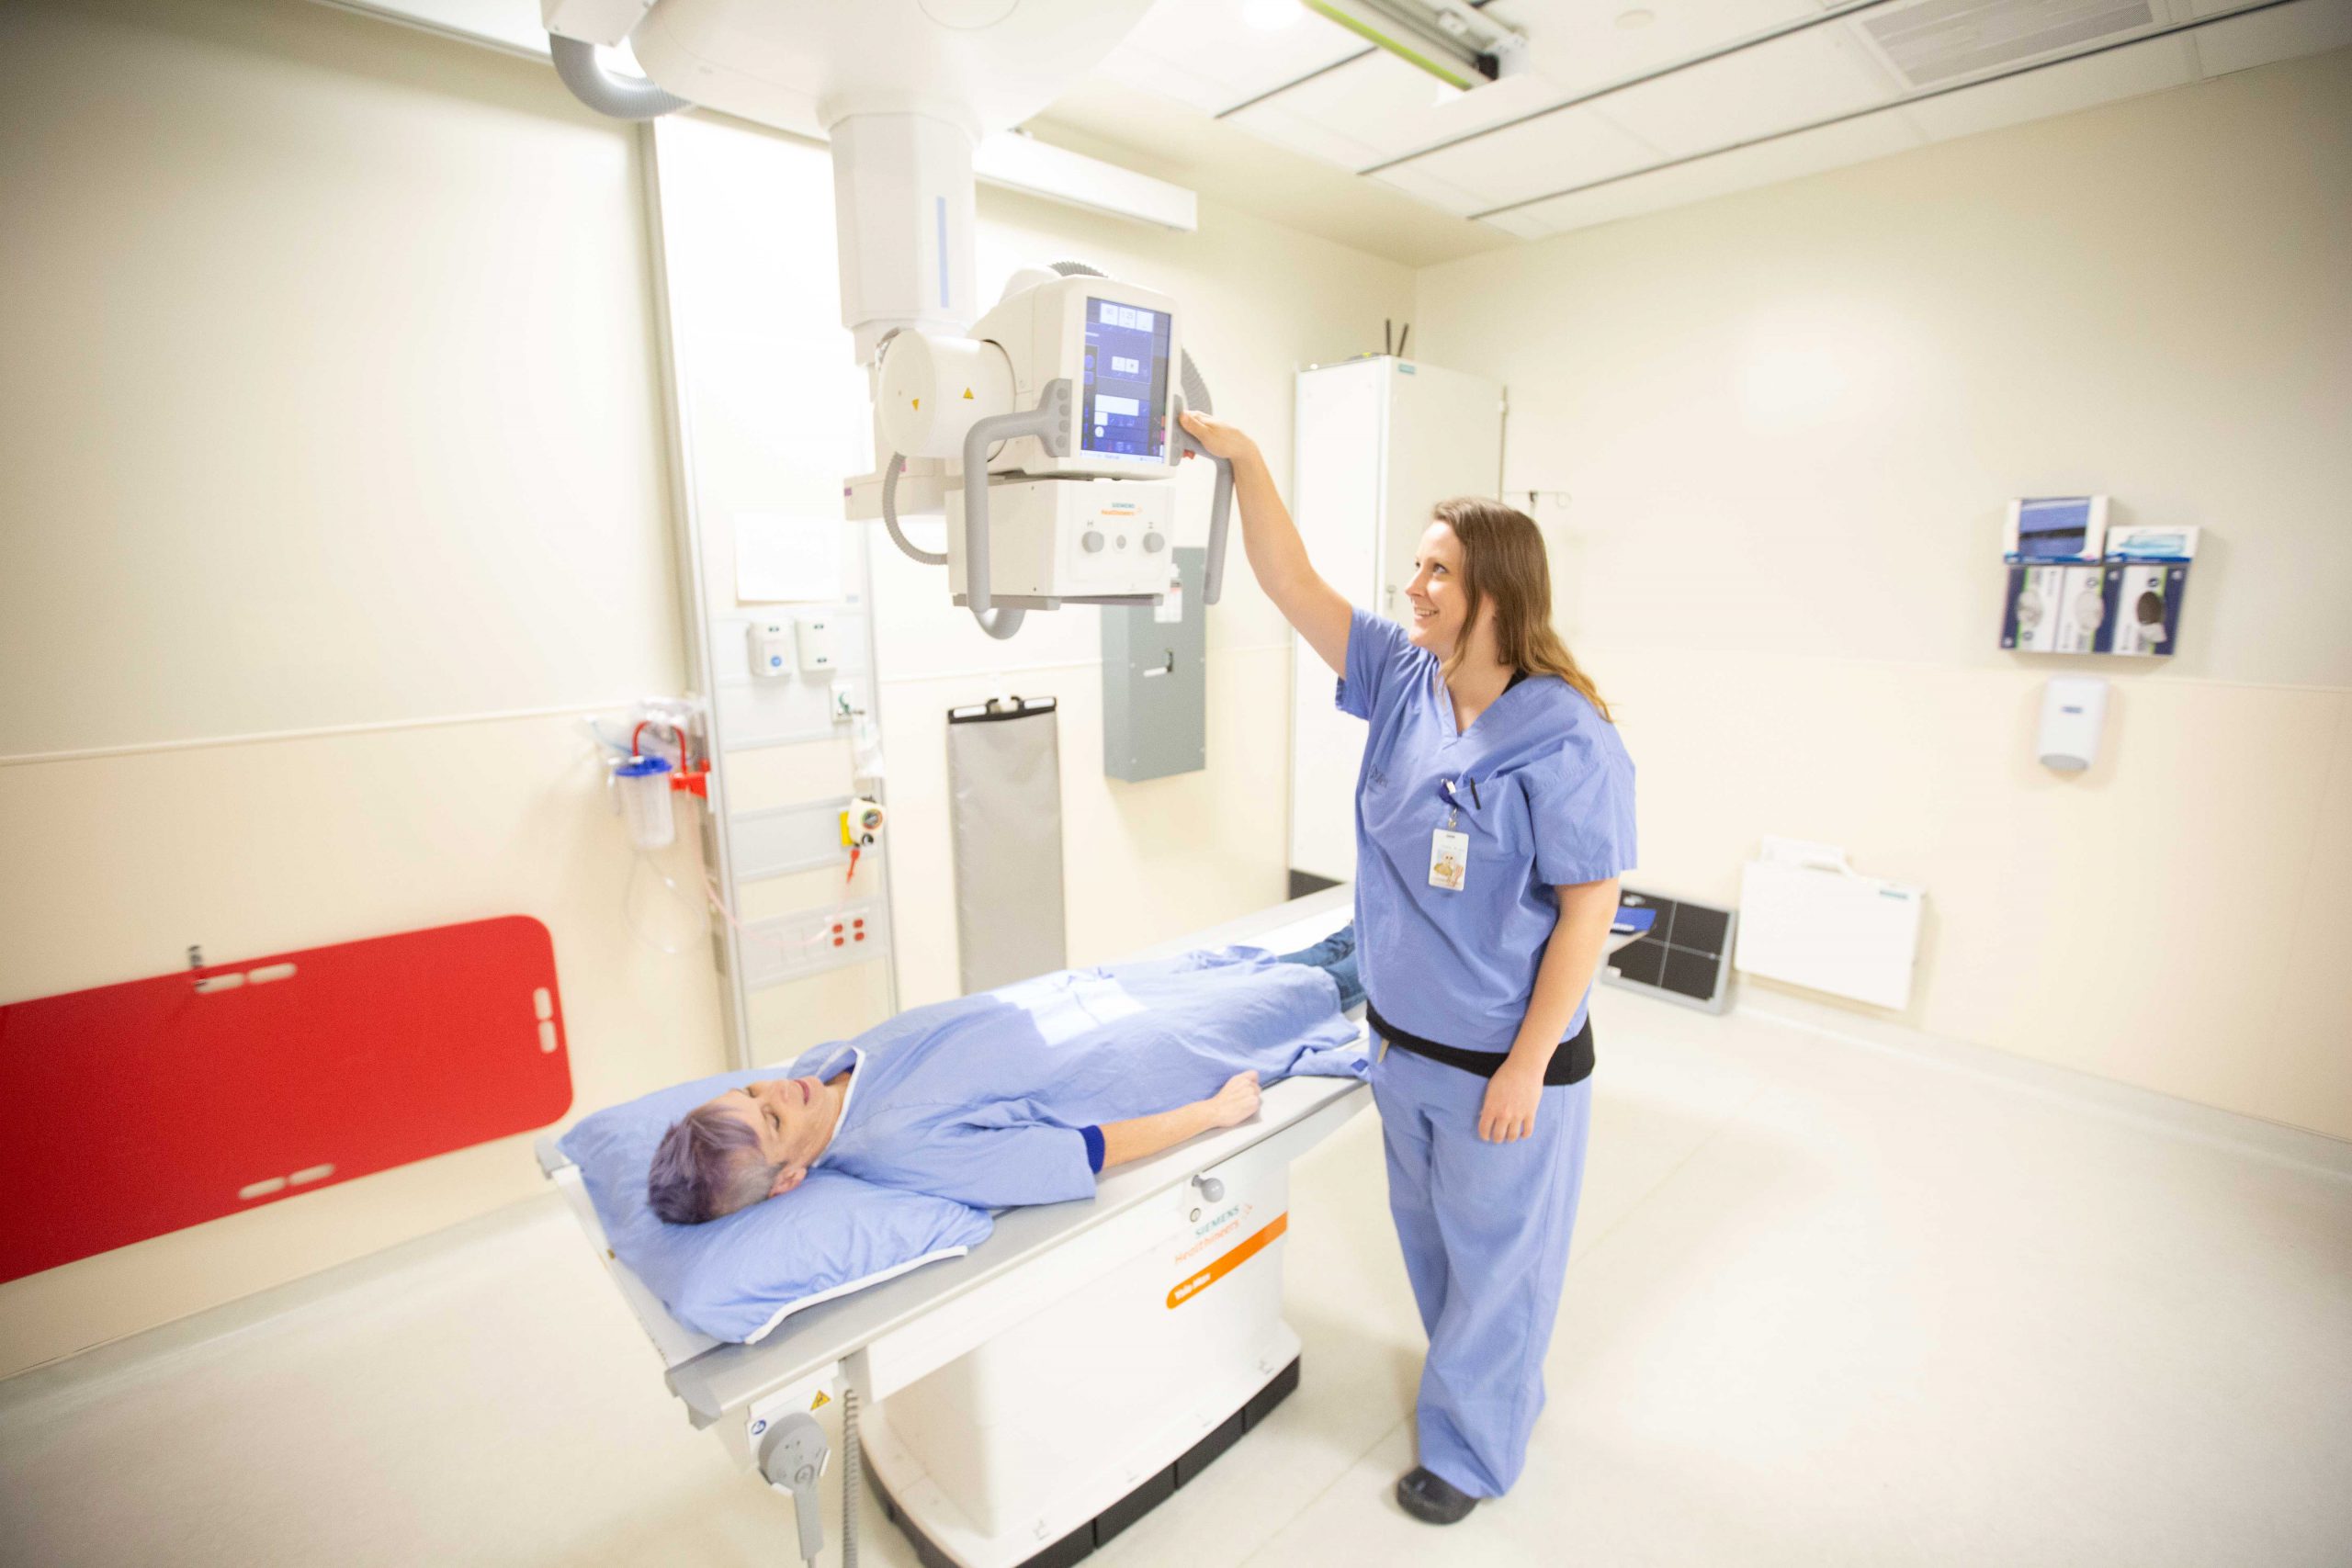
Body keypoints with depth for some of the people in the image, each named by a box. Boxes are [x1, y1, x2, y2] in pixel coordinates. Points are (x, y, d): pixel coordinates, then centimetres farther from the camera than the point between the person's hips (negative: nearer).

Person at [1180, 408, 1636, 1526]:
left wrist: (1526, 1066, -17)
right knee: (1428, 1233, 26)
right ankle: (1495, 1387, 53)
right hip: (1404, 1036, 7)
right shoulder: (1403, 681, -3)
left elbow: (1588, 911, -19)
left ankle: (1474, 1445, 40)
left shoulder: (1565, 738, -21)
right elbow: (1292, 587, -4)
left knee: (1494, 1254, 16)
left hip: (1504, 1060, -7)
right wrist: (1244, 460, -12)